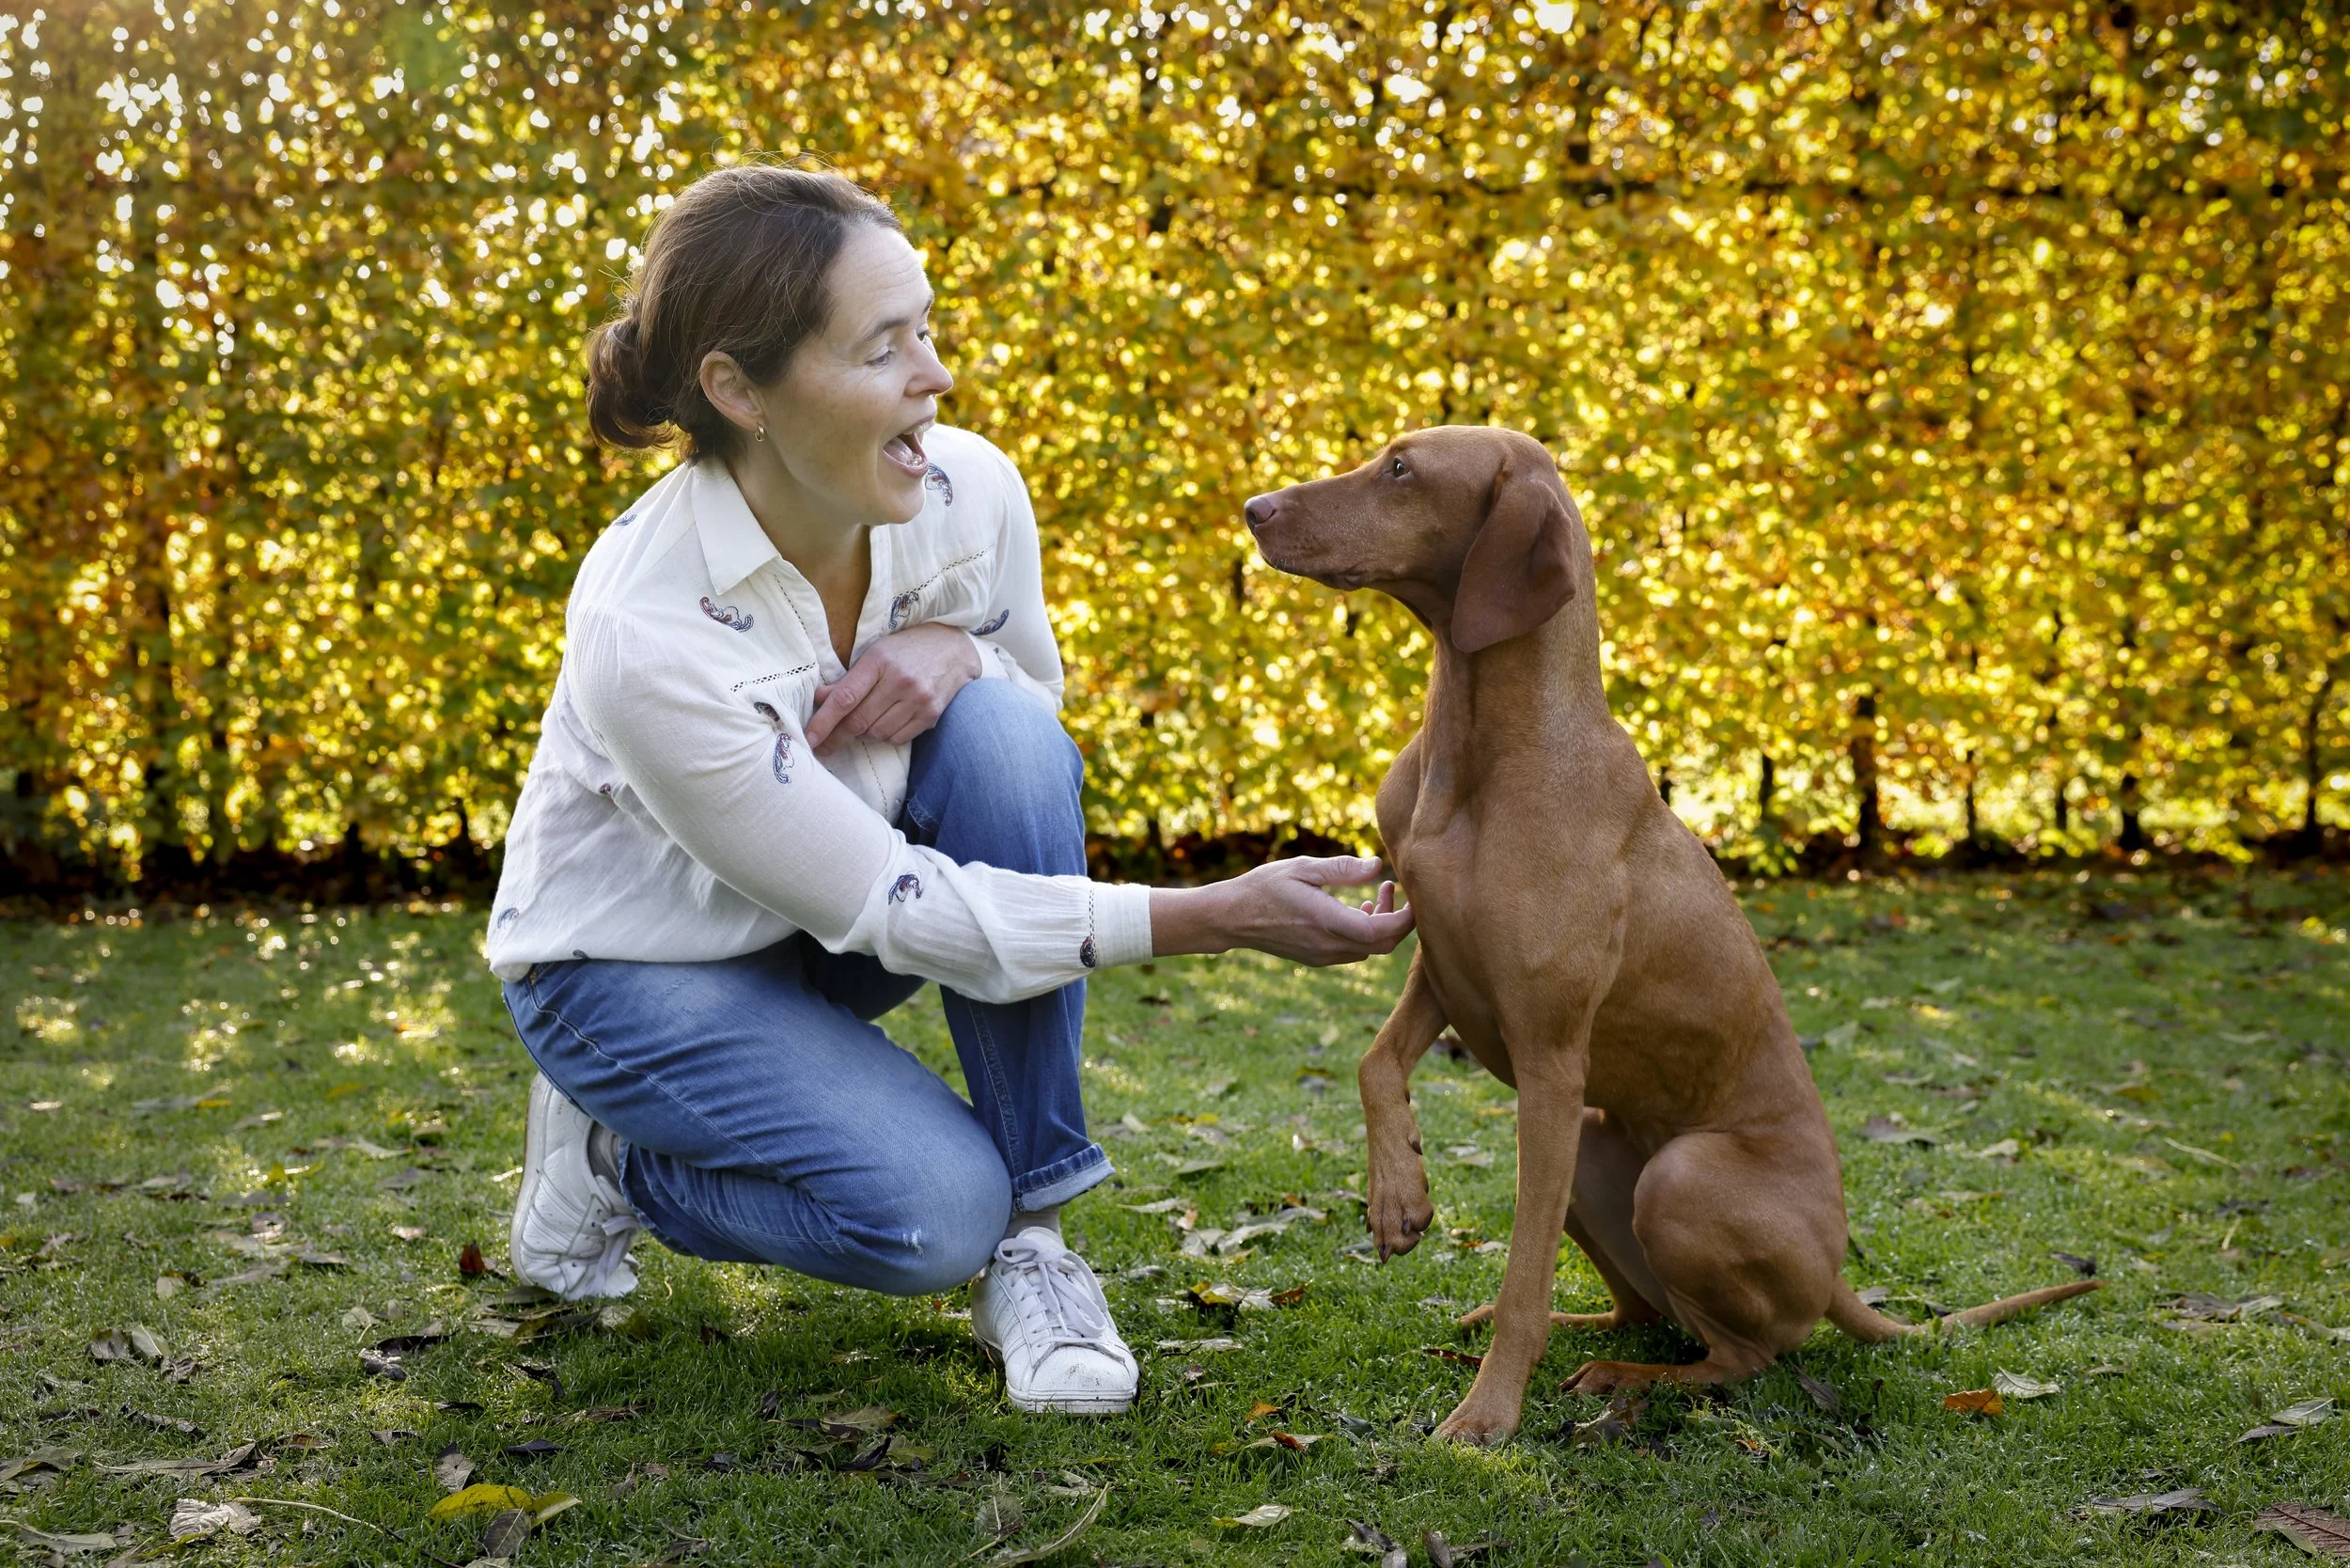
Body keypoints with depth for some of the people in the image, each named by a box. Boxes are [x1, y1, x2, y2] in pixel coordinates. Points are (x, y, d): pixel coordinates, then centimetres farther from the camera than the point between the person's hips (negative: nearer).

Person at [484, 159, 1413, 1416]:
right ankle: (608, 1156, 4)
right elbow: (887, 910, -30)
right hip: (641, 962, -5)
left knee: (1003, 732, -27)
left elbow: (1040, 697, 2)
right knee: (931, 1207, -28)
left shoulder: (970, 487, -19)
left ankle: (1031, 1243, -16)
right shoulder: (644, 633, -35)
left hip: (829, 921, 5)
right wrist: (1219, 916, -35)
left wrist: (955, 650, -25)